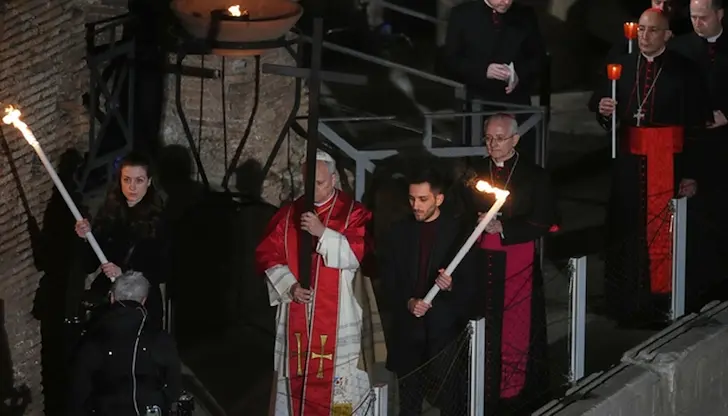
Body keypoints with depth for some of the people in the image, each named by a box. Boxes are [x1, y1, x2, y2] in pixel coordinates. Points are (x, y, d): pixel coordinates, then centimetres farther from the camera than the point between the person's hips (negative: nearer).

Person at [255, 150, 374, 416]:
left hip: (335, 317, -3)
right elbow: (267, 255, 6)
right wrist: (289, 285, -9)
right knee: (295, 378, 6)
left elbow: (360, 253, -14)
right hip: (295, 316, 3)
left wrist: (323, 233, -23)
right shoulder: (289, 214, 9)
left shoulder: (354, 214, -1)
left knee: (335, 380, -5)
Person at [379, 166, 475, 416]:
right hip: (408, 332, 3)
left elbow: (471, 282, -1)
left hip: (446, 332, -3)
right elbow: (387, 280, 8)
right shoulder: (398, 232, 9)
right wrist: (407, 302, -10)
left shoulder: (460, 231, 0)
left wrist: (452, 286, -22)